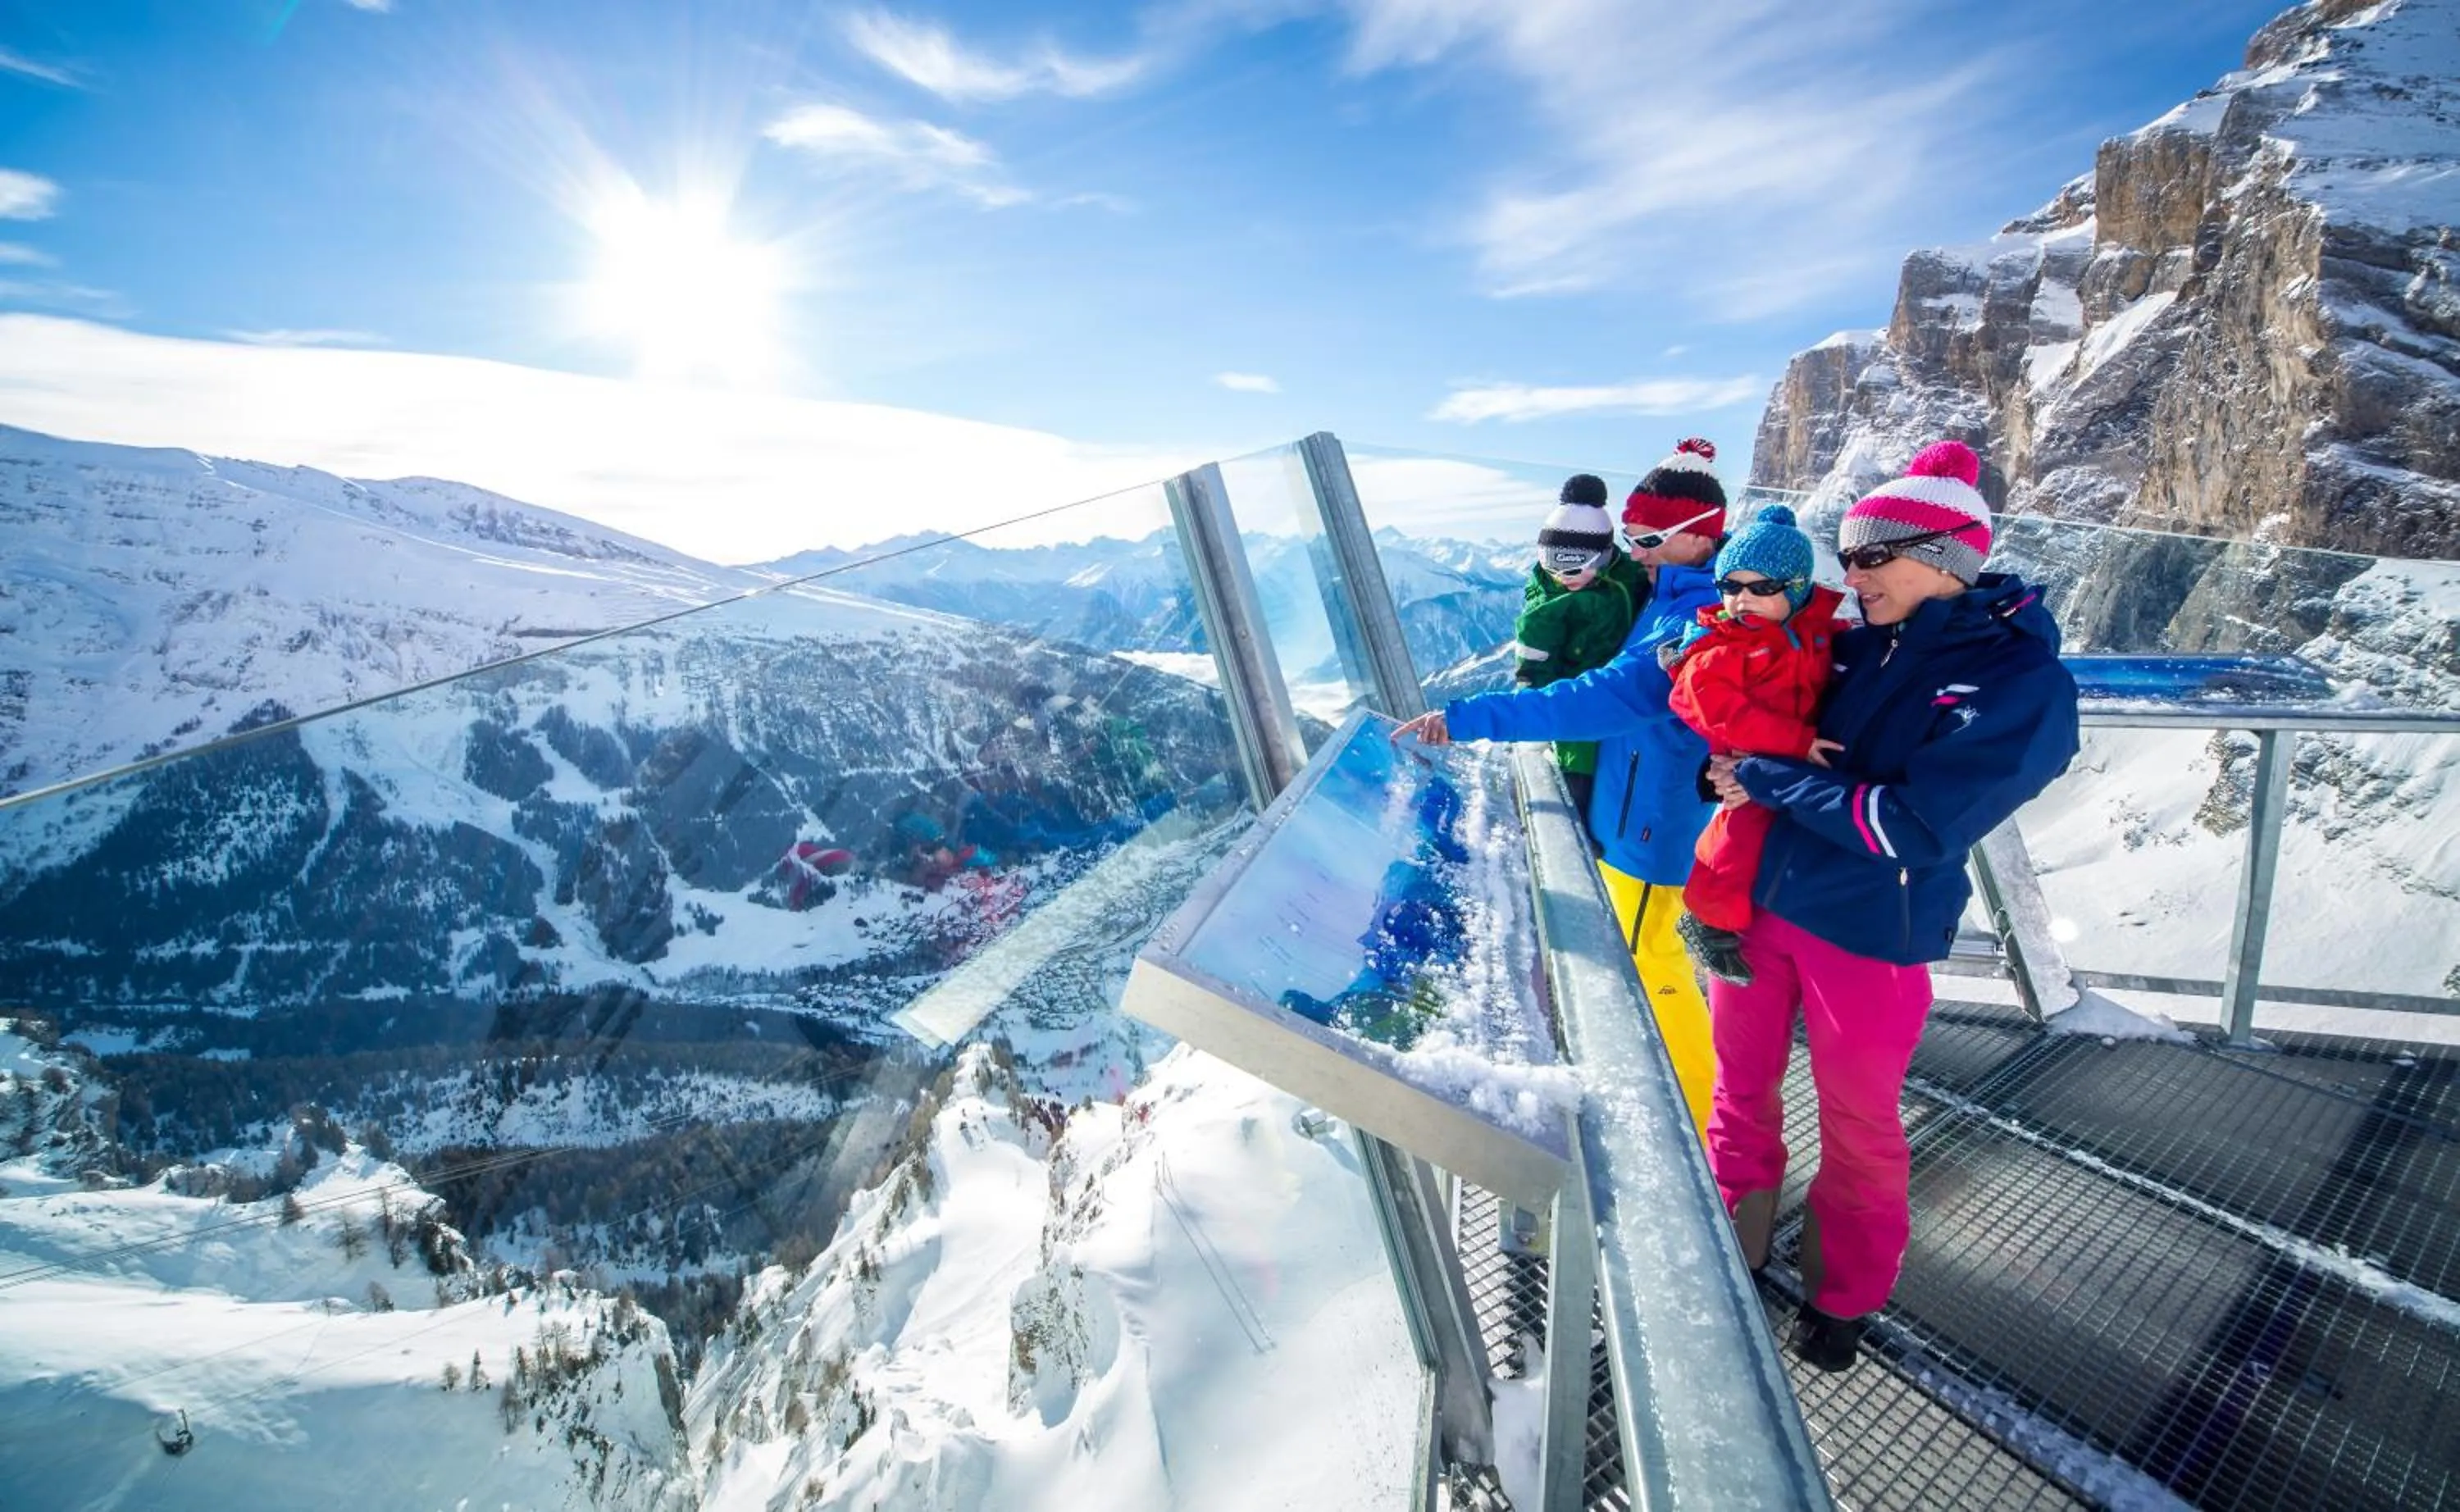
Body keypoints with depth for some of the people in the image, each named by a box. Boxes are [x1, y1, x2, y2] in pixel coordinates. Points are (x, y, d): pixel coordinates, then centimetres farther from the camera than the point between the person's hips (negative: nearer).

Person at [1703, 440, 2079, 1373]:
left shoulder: (2024, 682, -13)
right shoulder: (1861, 645, 4)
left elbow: (1913, 828, -22)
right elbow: (1749, 727, 13)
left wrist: (1768, 778, -18)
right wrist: (1731, 766, -9)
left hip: (1870, 937, -5)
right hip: (1756, 901, 5)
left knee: (1857, 1123, 14)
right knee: (1741, 1085, 17)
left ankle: (1846, 1291, 38)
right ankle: (1733, 1243, 40)